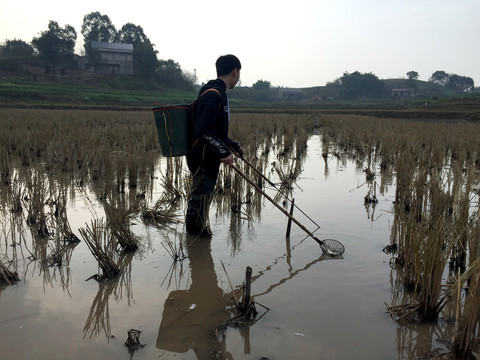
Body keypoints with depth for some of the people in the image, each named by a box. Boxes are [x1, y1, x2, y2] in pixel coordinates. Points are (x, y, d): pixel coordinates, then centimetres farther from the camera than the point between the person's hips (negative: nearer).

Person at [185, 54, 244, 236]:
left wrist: (234, 146, 24)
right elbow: (203, 131, -26)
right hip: (203, 161, -11)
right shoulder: (212, 94, -18)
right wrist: (223, 152, -32)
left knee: (203, 201, 20)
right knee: (199, 202, -2)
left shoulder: (220, 93, 16)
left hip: (211, 160, 11)